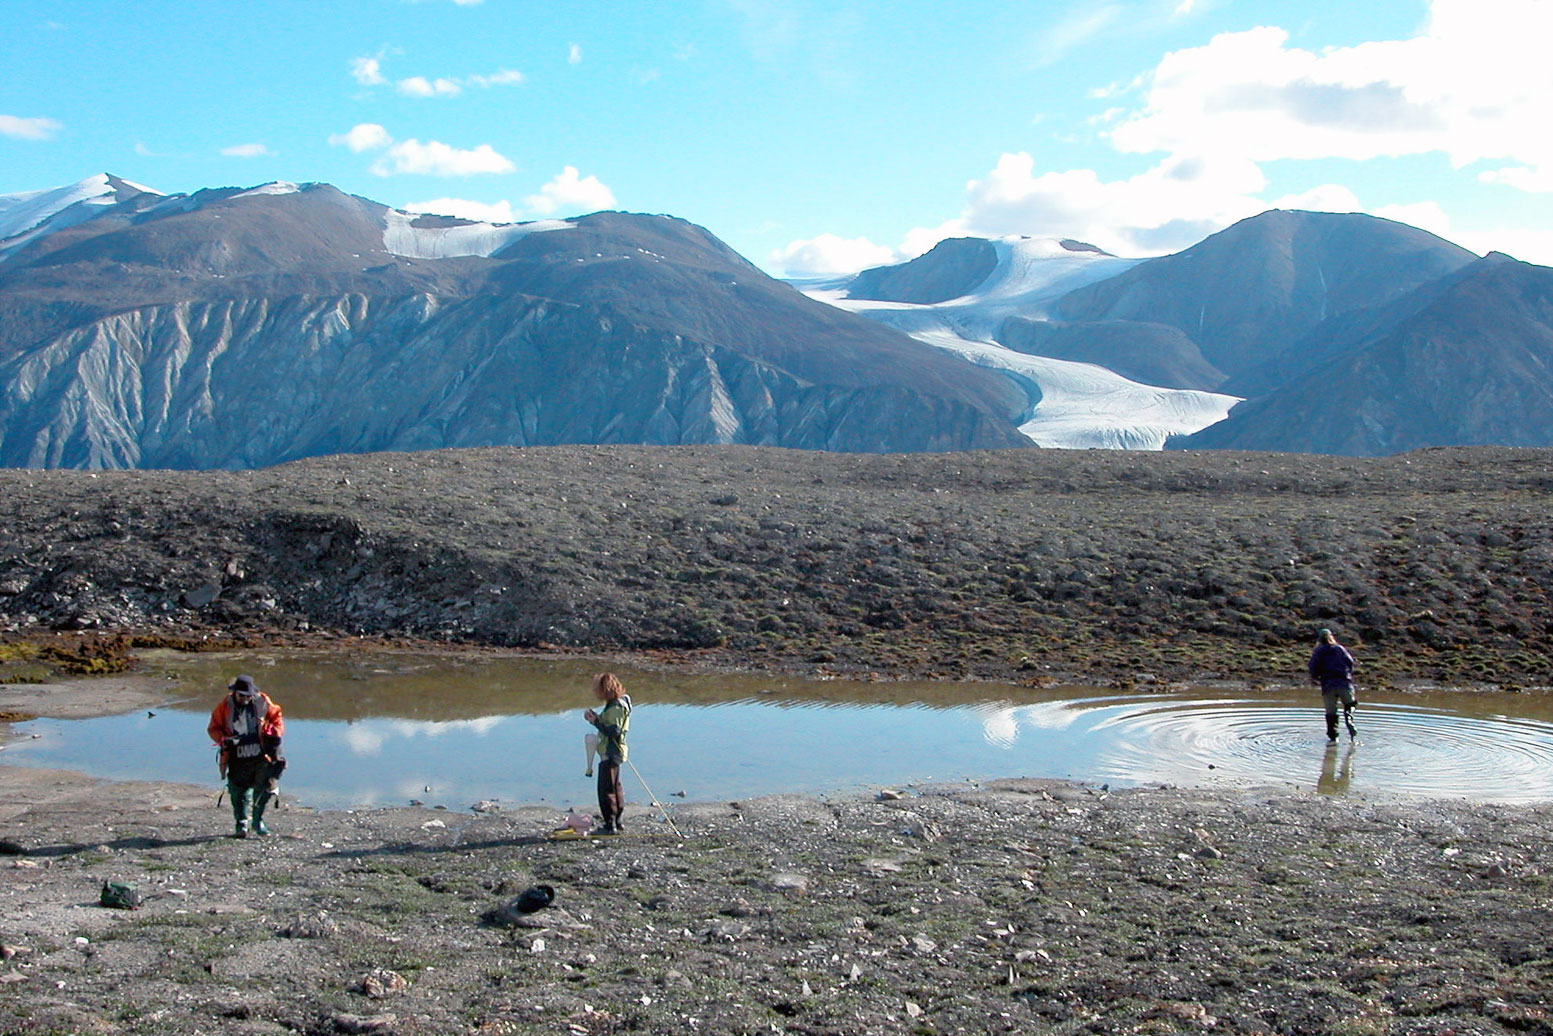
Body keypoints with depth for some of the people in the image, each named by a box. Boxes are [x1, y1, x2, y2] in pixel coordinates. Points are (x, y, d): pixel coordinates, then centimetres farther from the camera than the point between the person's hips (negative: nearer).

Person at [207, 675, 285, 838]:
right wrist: (224, 740, -13)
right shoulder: (224, 707, -2)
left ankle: (258, 819, 17)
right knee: (240, 791, 0)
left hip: (261, 755, 1)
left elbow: (276, 716, 12)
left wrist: (274, 735, -2)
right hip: (238, 759, -1)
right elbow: (213, 728, 4)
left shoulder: (262, 702, 0)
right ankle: (241, 824, 12)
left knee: (265, 787, 0)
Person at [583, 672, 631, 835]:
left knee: (606, 789, -8)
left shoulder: (616, 707, -18)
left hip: (611, 753, -11)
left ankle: (610, 825, -6)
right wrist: (596, 718, 3)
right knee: (614, 788, 17)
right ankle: (616, 823, 26)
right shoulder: (613, 705, 14)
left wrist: (596, 722, -21)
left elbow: (614, 731, -25)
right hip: (610, 753, 11)